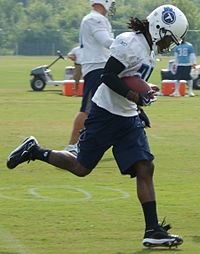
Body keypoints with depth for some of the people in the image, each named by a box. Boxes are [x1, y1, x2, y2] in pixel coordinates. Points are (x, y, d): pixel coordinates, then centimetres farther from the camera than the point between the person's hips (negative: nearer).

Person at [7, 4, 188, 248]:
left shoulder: (149, 49, 11)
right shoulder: (130, 43, -17)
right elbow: (108, 76, -21)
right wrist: (133, 96, -28)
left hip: (128, 119, 8)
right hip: (105, 115, -8)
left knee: (145, 168, -4)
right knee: (81, 168, 1)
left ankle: (153, 230, -6)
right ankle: (33, 150, 21)